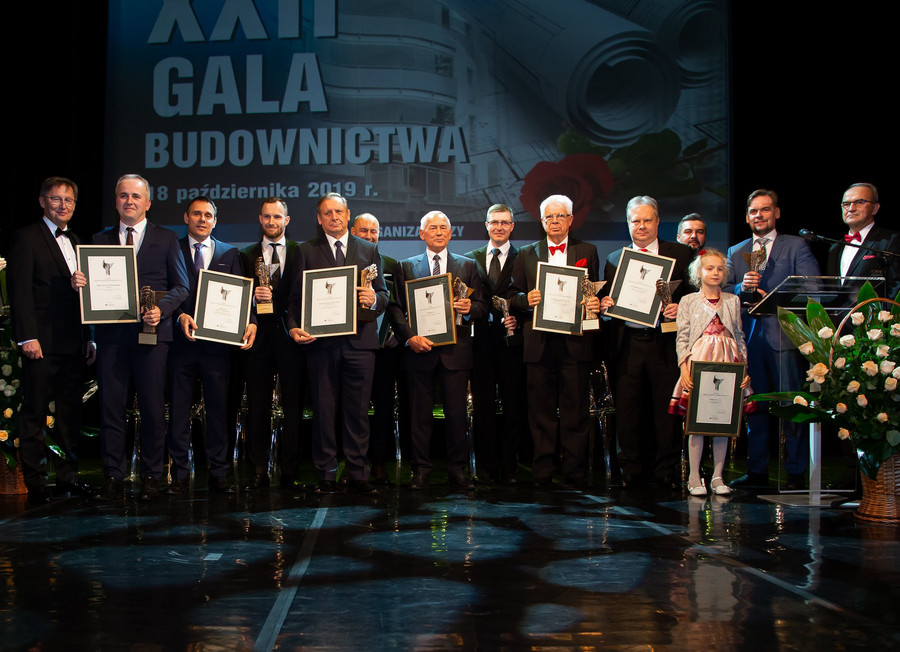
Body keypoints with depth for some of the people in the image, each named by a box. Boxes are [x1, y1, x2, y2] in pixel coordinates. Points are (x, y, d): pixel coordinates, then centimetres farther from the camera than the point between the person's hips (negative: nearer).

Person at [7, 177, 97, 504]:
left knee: (71, 412, 11)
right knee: (35, 413, 1)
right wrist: (28, 337, -17)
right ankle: (35, 482, 8)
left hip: (73, 344, 7)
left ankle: (67, 475, 20)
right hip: (42, 343, -7)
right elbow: (20, 291, -10)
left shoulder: (75, 241, 18)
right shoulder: (26, 238, -3)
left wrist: (89, 338, 13)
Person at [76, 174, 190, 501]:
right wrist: (79, 282, -11)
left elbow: (181, 286, 4)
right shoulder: (101, 240, 15)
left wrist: (161, 309, -13)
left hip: (151, 331, -2)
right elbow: (92, 283, 12)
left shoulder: (166, 239, 8)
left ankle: (151, 475, 12)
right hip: (111, 333, 2)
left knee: (152, 407, 1)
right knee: (111, 405, 3)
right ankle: (113, 475, 12)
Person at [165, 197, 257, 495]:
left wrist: (250, 322, -12)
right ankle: (179, 475, 12)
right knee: (178, 409, 4)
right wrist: (180, 316, -17)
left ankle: (218, 474, 12)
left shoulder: (230, 254, 12)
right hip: (181, 341, -1)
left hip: (217, 344, 1)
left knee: (218, 409, 5)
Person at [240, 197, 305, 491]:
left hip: (290, 335, -1)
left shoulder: (301, 253, 9)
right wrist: (253, 296, -11)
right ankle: (258, 472, 7)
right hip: (259, 336, 1)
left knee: (293, 405, -1)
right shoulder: (247, 256, 13)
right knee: (257, 406, 1)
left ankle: (290, 472, 5)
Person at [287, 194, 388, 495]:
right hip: (321, 342, -1)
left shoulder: (368, 250, 14)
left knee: (358, 411, 2)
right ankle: (326, 475, 12)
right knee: (323, 411, 3)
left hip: (359, 342, 1)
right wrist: (294, 327, -11)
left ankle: (358, 475, 9)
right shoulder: (306, 251, 10)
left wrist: (374, 299, -11)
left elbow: (383, 294, 12)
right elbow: (296, 296, 5)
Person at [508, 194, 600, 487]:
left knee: (575, 410, 2)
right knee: (541, 410, 5)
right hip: (539, 343, 1)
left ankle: (575, 471, 10)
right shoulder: (526, 254, 13)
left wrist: (596, 303, -11)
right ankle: (542, 470, 13)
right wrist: (526, 300, -9)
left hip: (575, 342, -1)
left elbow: (598, 292, 11)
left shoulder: (587, 252, 11)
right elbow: (512, 295, 12)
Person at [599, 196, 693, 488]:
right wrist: (604, 304, -7)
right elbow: (607, 300, 15)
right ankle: (631, 469, 16)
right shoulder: (614, 259, 14)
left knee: (667, 409, 2)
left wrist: (679, 308, -14)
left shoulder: (681, 254, 7)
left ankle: (666, 469, 15)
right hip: (627, 344, 2)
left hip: (664, 343, -2)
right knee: (627, 409, 5)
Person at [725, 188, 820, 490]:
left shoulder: (796, 246, 5)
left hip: (784, 336, -4)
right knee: (753, 406, 8)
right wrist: (742, 288, -13)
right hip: (749, 338, 4)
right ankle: (757, 471, 17)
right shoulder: (735, 253, 16)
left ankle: (796, 473, 6)